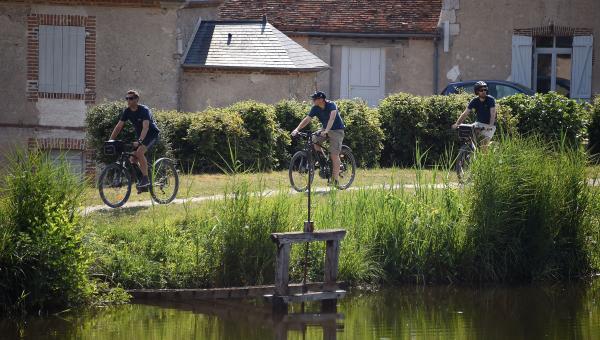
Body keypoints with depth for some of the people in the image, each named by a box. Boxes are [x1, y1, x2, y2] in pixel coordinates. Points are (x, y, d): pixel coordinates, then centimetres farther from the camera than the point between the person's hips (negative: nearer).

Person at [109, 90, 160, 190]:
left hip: (152, 134, -7)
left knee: (139, 152, -30)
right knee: (132, 159, -4)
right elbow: (118, 126, -2)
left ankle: (146, 179, -25)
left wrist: (139, 141, -48)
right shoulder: (127, 111, -4)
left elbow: (145, 127, -35)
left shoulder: (144, 110, -24)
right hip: (140, 136, 7)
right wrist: (110, 141, -12)